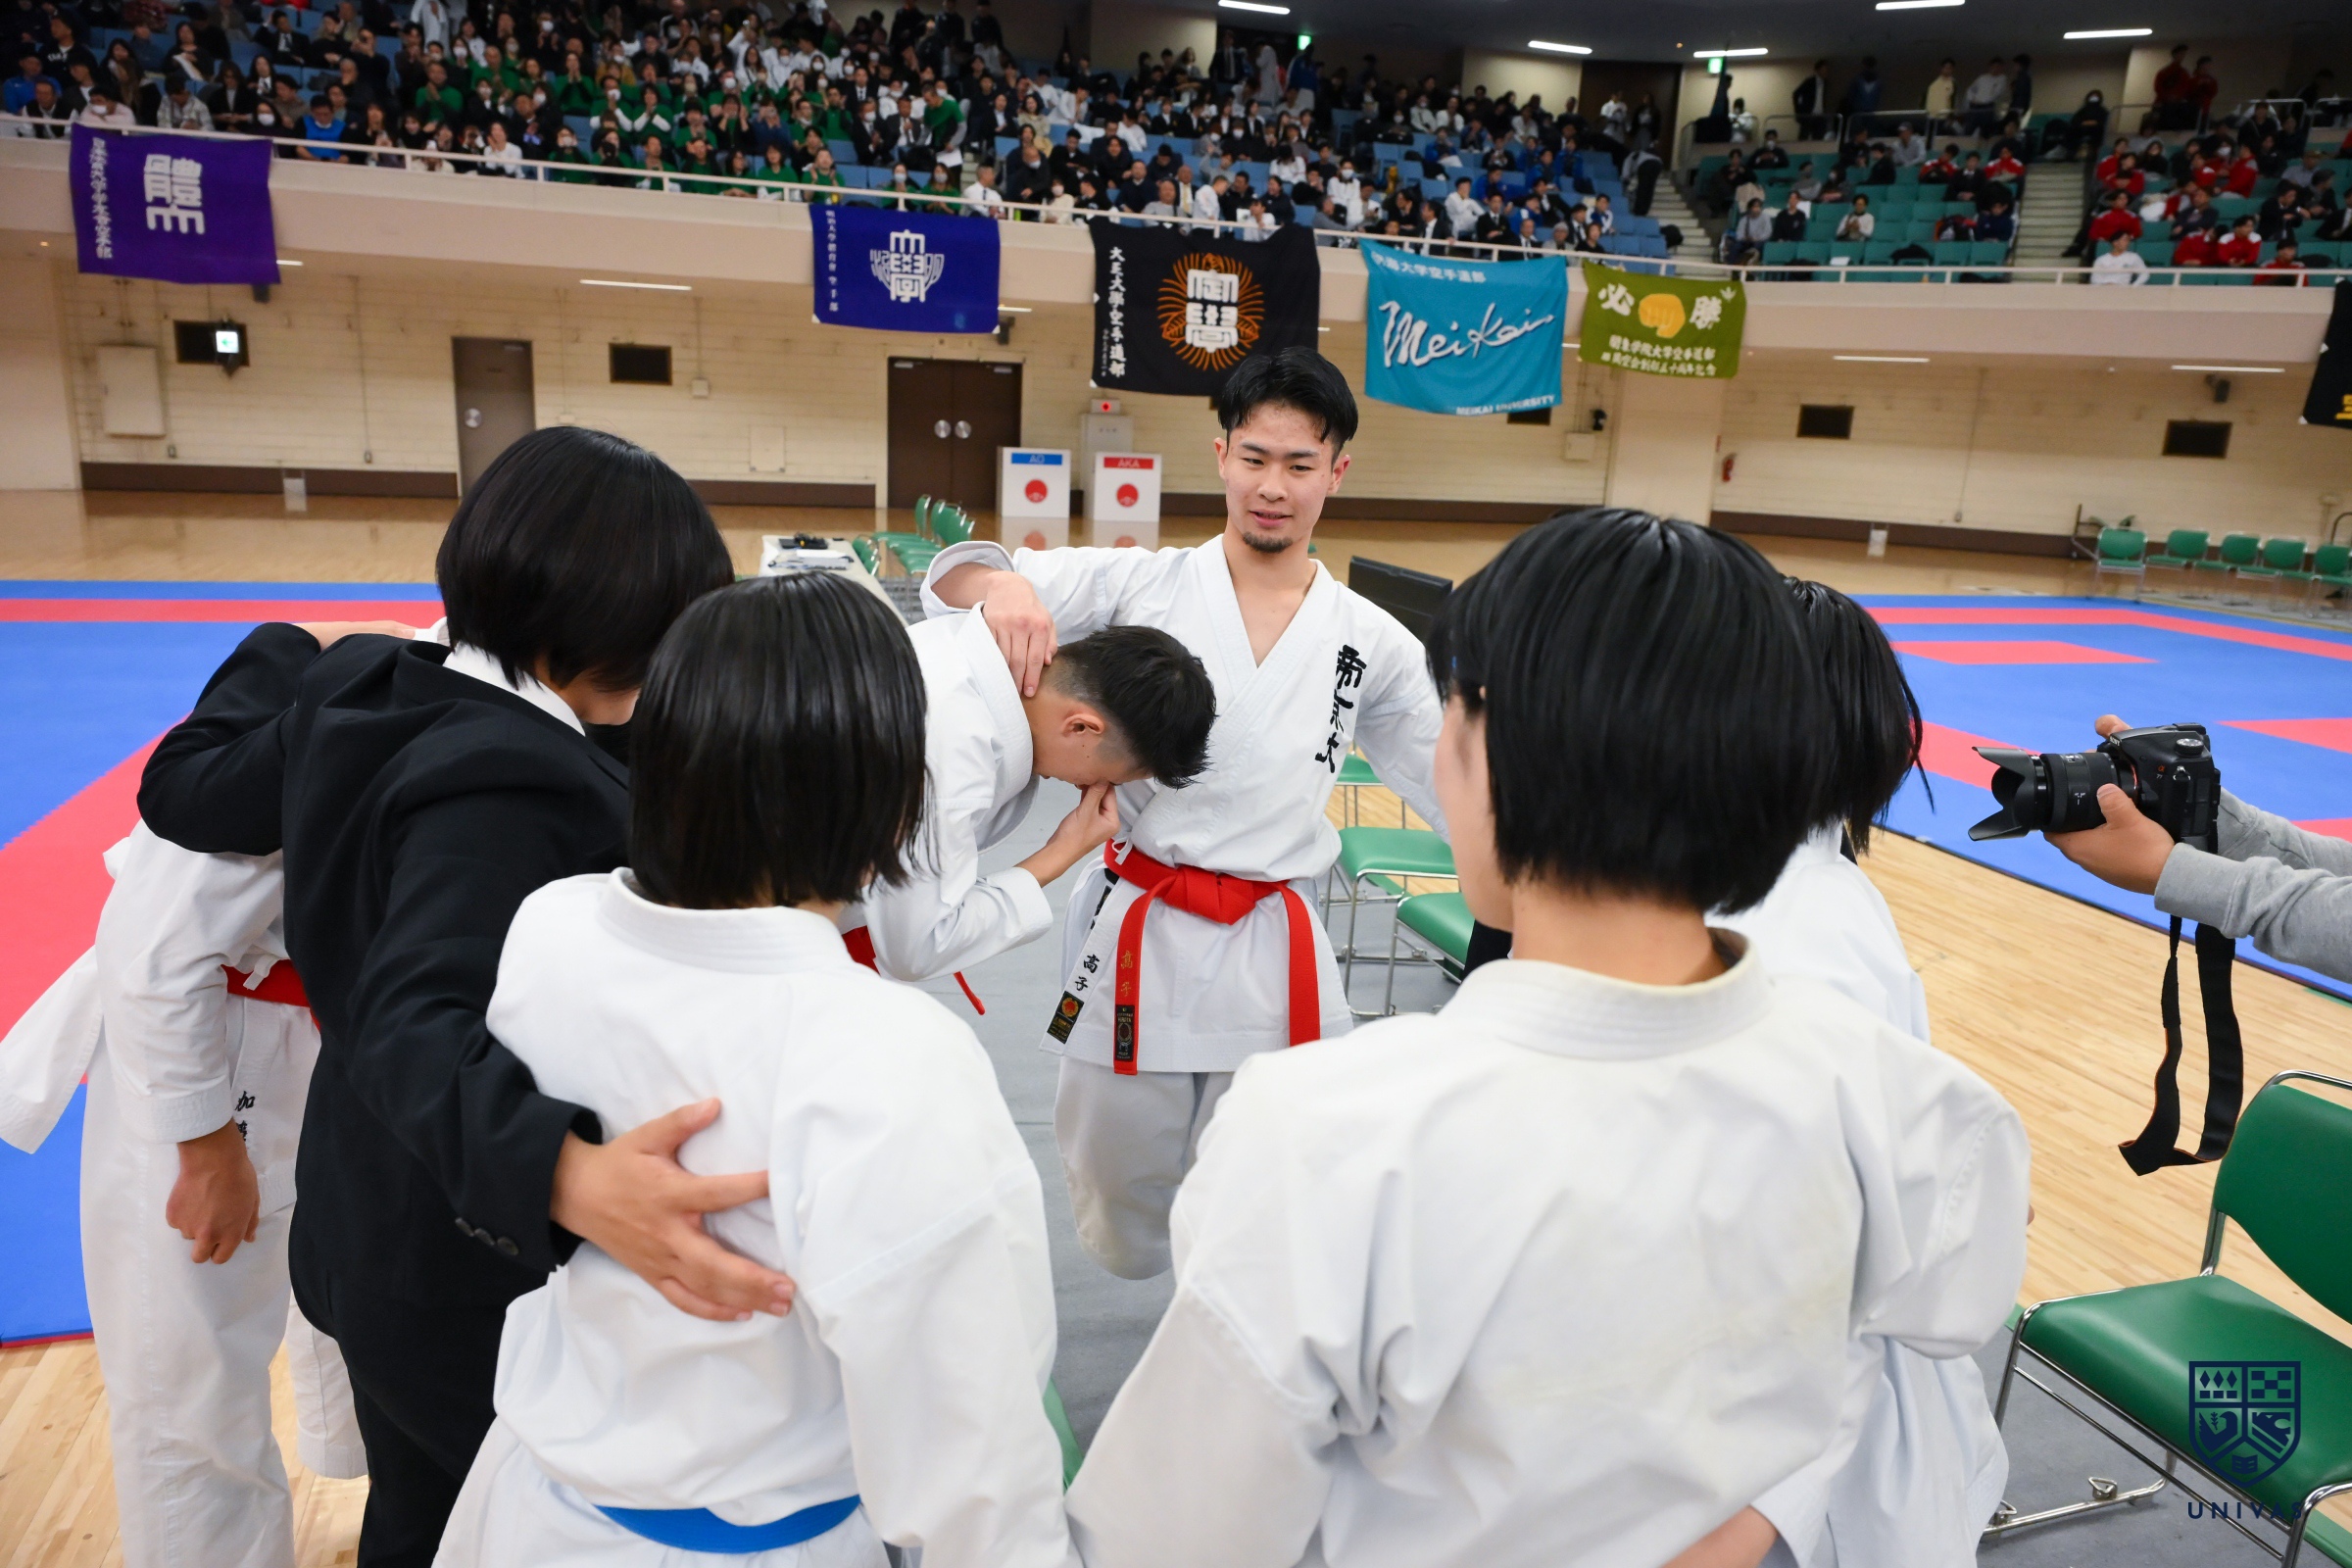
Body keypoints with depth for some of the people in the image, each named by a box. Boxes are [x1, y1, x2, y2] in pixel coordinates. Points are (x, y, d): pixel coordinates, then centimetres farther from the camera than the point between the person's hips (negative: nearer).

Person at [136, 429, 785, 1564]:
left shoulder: (372, 693, -4)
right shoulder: (507, 784, -31)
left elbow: (184, 791, 10)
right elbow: (419, 1028, -40)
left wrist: (287, 654, 24)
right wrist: (566, 1175, -56)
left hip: (375, 1234, 9)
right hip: (480, 1279, -9)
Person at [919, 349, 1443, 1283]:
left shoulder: (1371, 643, 5)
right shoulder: (1142, 585, 0)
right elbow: (954, 578, -3)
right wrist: (1005, 585, -25)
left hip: (1273, 959, 0)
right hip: (1136, 944, 0)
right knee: (1124, 1240, 17)